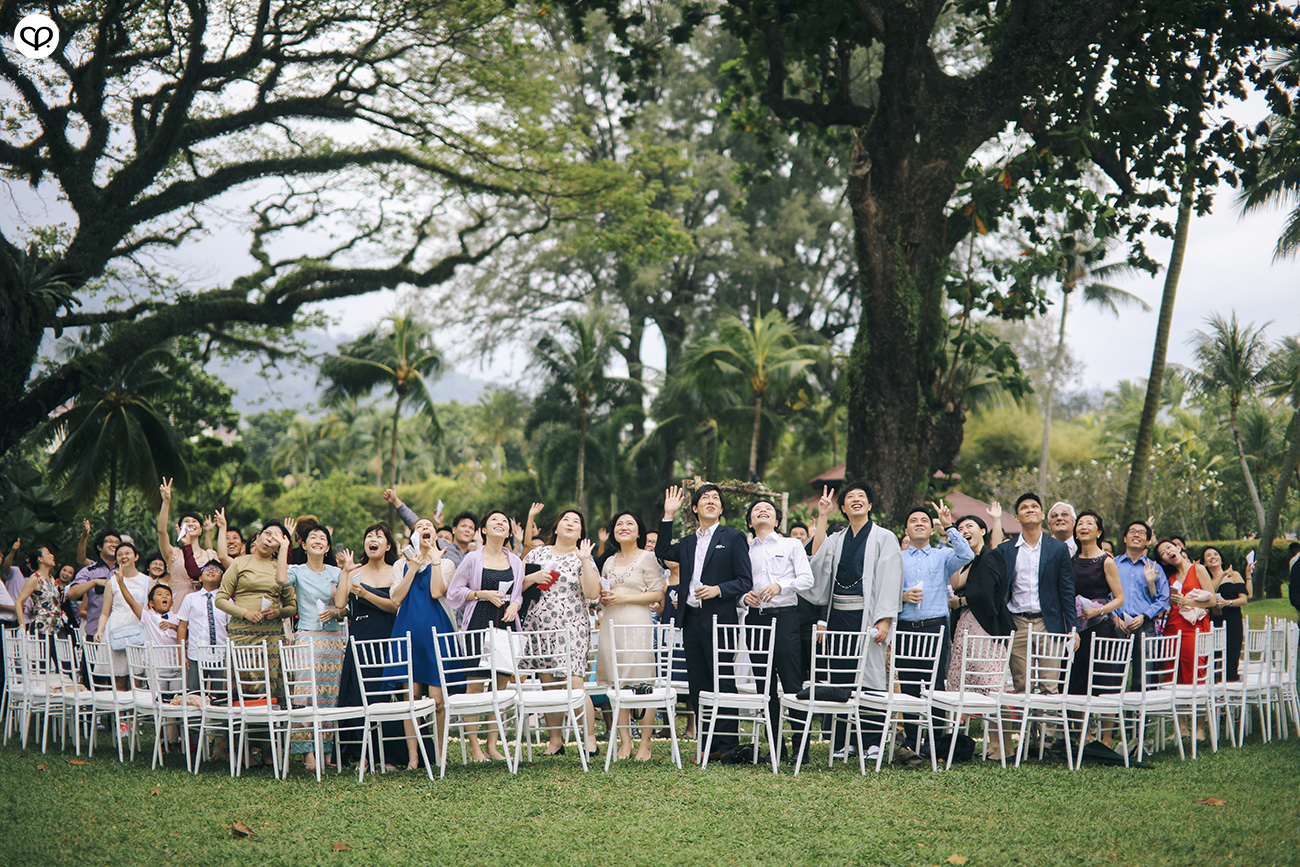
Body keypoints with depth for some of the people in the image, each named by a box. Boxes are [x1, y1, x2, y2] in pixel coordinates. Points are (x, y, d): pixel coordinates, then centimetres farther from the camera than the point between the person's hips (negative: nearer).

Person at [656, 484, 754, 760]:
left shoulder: (733, 538, 2)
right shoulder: (687, 543, 19)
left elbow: (745, 581, -2)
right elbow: (662, 552, 7)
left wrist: (718, 590, -18)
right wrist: (668, 516, 5)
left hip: (719, 620, -6)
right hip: (691, 621, 6)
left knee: (723, 684, -5)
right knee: (698, 685, 6)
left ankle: (728, 745, 0)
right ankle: (707, 744, 12)